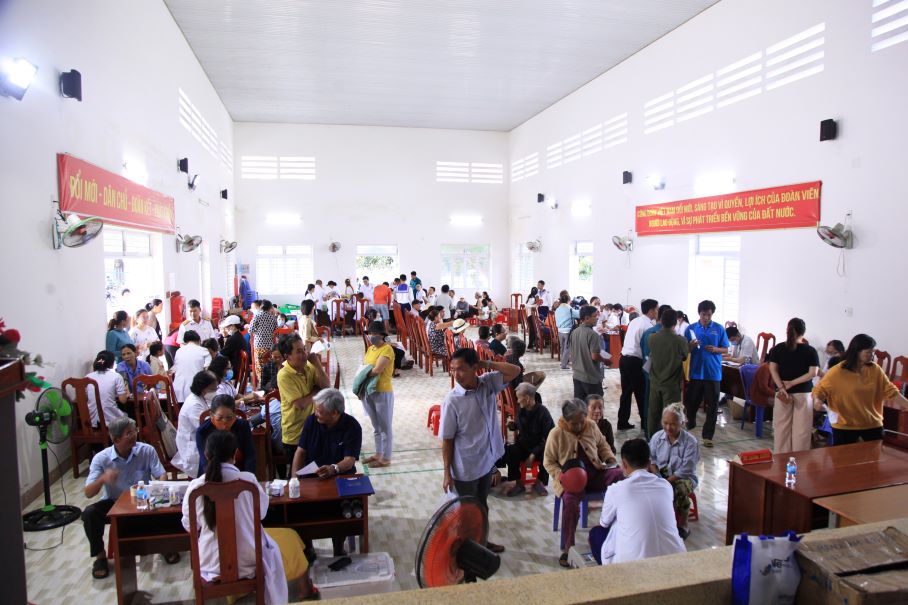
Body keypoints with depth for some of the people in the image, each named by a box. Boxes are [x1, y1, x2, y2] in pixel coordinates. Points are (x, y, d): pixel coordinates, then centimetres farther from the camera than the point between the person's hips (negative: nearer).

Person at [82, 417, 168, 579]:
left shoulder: (147, 451, -13)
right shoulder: (101, 458, -14)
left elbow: (162, 475, -12)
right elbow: (88, 493, -18)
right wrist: (102, 479, -39)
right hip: (114, 503, 1)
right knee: (89, 513, -28)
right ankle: (100, 555, -2)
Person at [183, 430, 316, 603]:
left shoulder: (194, 487, -15)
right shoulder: (248, 480, -20)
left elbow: (189, 526, 1)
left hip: (211, 563, 3)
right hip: (249, 561, -3)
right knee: (289, 537, 25)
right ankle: (305, 591, 45)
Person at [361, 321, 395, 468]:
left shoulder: (387, 349, -17)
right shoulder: (370, 348, 10)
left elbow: (376, 370, -25)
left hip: (383, 393, -8)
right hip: (369, 392, 8)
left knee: (385, 427, 3)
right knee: (376, 427, 19)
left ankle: (385, 458, 13)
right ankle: (378, 454, 32)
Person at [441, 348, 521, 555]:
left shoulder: (487, 383, -9)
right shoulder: (452, 400, -22)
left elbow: (515, 371, -9)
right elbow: (447, 440, -16)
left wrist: (486, 364, -17)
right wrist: (447, 473, -13)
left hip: (486, 461, 5)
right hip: (465, 468, -5)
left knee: (482, 505, 26)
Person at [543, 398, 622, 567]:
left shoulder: (592, 426, 3)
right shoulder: (556, 434, -8)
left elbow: (603, 446, 20)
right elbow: (548, 462, 0)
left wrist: (611, 459, 0)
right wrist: (560, 475, -18)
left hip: (595, 472, 4)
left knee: (619, 475, -27)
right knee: (570, 500, -35)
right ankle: (568, 547, -19)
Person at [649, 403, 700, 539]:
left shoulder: (690, 441, -14)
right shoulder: (657, 436, -2)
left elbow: (685, 470, -17)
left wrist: (667, 481, -24)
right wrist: (657, 476, -16)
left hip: (684, 477, -3)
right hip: (660, 473, 3)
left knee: (679, 490, -36)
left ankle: (682, 526, -7)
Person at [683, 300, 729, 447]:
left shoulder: (719, 329, 1)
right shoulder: (691, 329, 2)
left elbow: (726, 349, 6)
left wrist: (716, 349, -15)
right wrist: (691, 346, -17)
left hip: (713, 372, -1)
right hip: (696, 371, 1)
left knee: (712, 405, 1)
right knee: (691, 401, 11)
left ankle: (707, 436, 10)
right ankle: (690, 423, 38)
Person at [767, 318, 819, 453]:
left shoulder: (777, 349, 1)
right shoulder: (810, 351, -4)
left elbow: (772, 369, -7)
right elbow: (812, 373, -11)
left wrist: (782, 388, -11)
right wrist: (792, 383, -10)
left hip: (782, 393, 2)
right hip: (803, 394, -2)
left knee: (781, 427, 8)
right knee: (801, 429, 5)